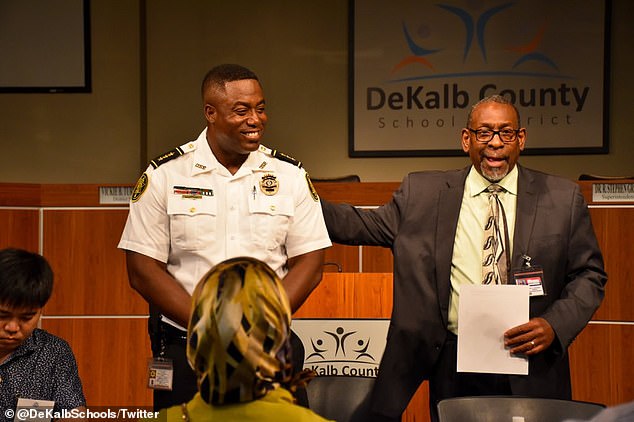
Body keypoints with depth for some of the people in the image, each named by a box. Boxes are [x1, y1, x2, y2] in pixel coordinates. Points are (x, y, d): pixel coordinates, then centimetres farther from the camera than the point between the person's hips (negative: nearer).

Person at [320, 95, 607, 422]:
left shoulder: (563, 198, 3)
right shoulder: (422, 193, 6)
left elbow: (589, 275, 5)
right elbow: (366, 225, 11)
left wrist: (555, 325, -11)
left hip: (530, 373, 0)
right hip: (452, 367, 1)